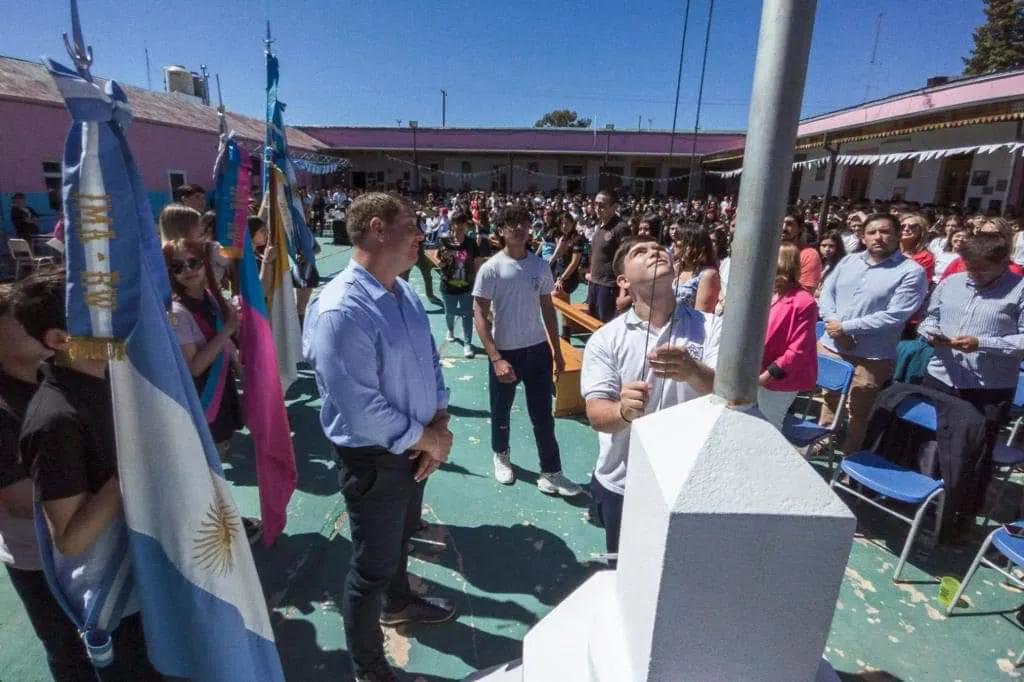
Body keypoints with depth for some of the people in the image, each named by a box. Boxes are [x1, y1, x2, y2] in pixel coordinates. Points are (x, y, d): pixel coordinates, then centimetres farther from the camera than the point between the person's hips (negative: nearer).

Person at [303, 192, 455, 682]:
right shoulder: (340, 310, -29)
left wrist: (440, 424, -9)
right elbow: (360, 409, -30)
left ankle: (398, 602, 61)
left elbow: (430, 360, 5)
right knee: (373, 563, 14)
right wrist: (427, 438, -18)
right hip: (375, 458, -8)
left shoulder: (404, 292, 0)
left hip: (414, 448, 8)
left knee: (400, 536, 31)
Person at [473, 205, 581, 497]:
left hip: (538, 350, 3)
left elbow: (548, 309, 9)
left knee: (543, 414, 8)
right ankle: (501, 455, 42)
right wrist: (495, 359, -20)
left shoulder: (540, 265, 1)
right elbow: (480, 316, -12)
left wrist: (557, 350, 9)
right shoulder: (490, 269, -11)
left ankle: (550, 474, 19)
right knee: (501, 411, 16)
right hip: (505, 352, -3)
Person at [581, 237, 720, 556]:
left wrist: (692, 371, -40)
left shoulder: (711, 326, -8)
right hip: (622, 486, 0)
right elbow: (597, 414, -17)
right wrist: (623, 411, -39)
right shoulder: (605, 338, -9)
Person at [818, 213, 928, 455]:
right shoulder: (849, 261, 10)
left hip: (870, 357, -5)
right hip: (830, 346, 5)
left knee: (857, 413, 7)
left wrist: (846, 327, -16)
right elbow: (827, 292, 8)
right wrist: (832, 321, -12)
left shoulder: (911, 272, -8)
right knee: (829, 400, 20)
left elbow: (894, 316, -16)